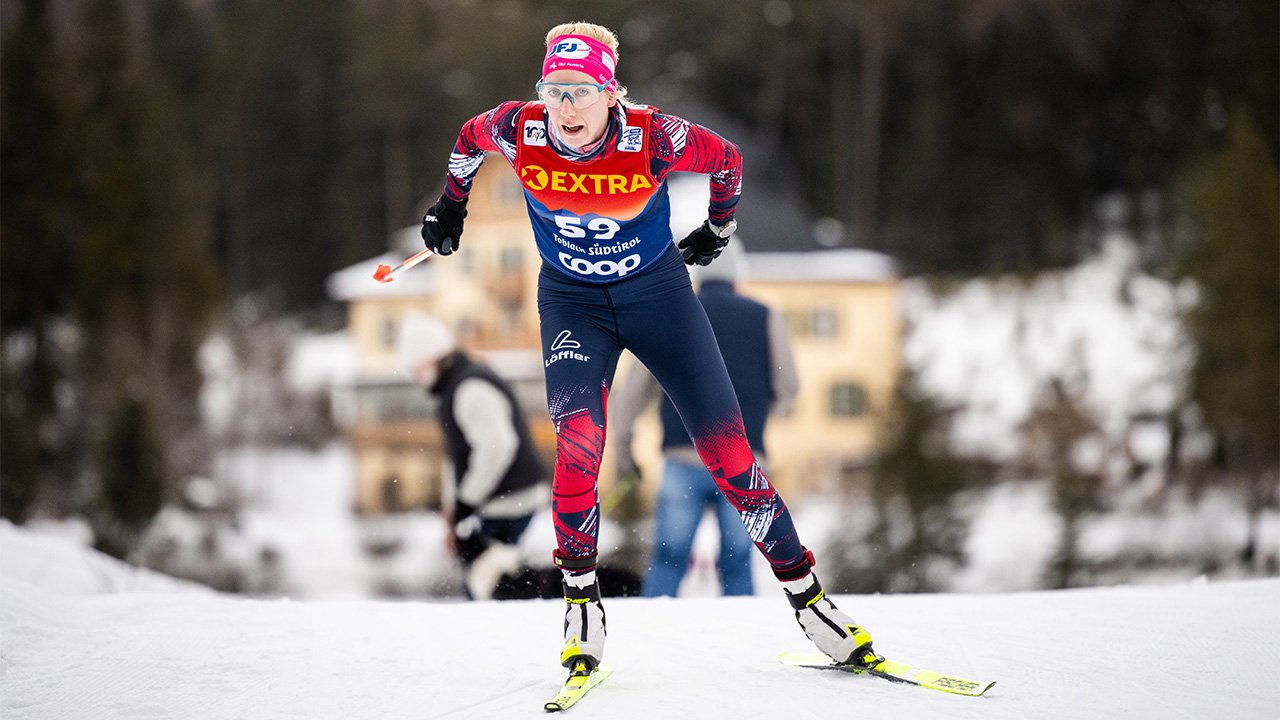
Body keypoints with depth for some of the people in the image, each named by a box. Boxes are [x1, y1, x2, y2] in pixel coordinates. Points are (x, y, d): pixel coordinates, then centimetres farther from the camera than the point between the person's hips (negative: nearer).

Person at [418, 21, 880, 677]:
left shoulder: (652, 137, -24)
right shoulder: (521, 131, -19)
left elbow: (726, 159, -3)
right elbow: (469, 138, 5)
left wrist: (719, 229, 12)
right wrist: (450, 205, 19)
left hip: (657, 291, 0)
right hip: (571, 302, 0)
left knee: (725, 446, -3)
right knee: (578, 438, -24)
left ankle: (806, 593, 8)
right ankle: (581, 599, -6)